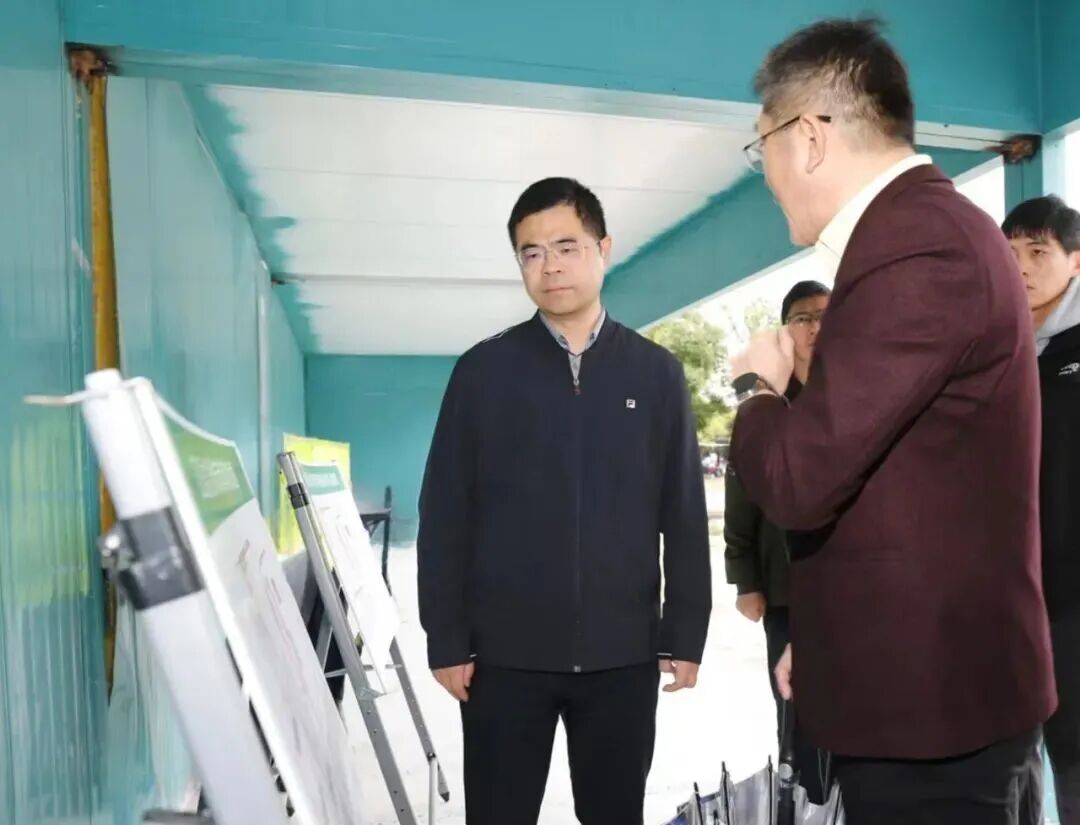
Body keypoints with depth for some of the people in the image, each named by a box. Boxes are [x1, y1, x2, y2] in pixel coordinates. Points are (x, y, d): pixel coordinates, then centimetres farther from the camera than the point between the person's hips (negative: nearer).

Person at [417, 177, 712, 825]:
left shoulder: (657, 372, 4)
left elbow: (685, 515, 5)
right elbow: (445, 516, 0)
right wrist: (447, 640, -3)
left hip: (623, 652, 1)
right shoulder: (483, 370, 1)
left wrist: (685, 634, 3)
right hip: (505, 651, -1)